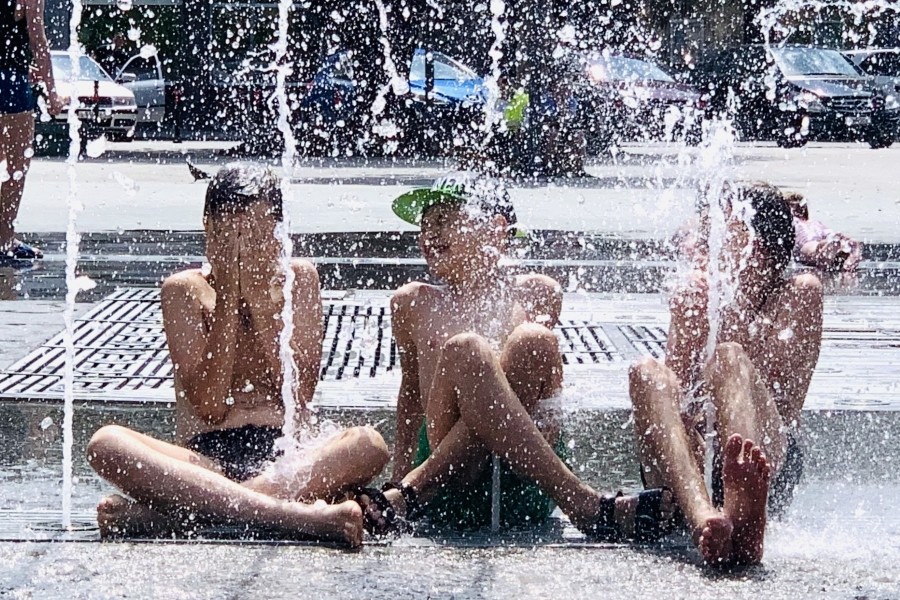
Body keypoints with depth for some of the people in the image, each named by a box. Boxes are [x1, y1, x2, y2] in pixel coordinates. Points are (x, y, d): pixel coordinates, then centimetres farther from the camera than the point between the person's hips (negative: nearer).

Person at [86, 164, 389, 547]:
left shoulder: (299, 280, 11)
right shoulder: (184, 290, 6)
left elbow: (300, 398, 0)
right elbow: (210, 408, -6)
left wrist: (258, 300, -4)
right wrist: (228, 297, -6)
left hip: (283, 458, 1)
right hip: (205, 458, -1)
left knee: (369, 445, -31)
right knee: (106, 445, -31)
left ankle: (167, 514, -37)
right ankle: (299, 515, -44)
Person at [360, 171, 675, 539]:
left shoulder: (536, 295, 19)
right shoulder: (414, 304, 22)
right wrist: (399, 472, 28)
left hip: (525, 492, 0)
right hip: (453, 493, 0)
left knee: (533, 341, -25)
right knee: (464, 351, -28)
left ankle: (412, 494, -32)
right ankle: (586, 507, -38)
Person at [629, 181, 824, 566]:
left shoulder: (799, 293, 14)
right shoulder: (693, 297, 22)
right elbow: (677, 397, 8)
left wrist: (731, 307, -3)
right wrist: (693, 315, -1)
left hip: (771, 465, -3)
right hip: (693, 460, 3)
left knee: (728, 358, -30)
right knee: (646, 373, -26)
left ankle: (744, 505, -67)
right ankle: (703, 517, -59)